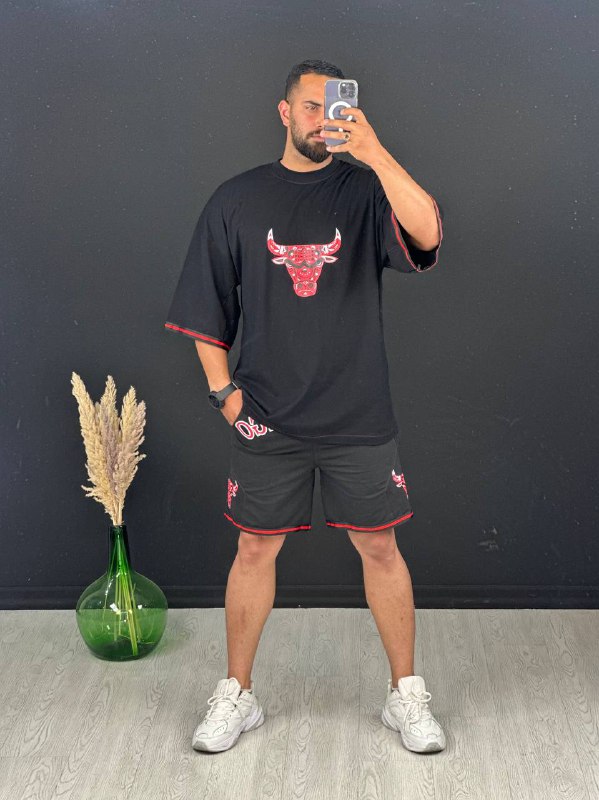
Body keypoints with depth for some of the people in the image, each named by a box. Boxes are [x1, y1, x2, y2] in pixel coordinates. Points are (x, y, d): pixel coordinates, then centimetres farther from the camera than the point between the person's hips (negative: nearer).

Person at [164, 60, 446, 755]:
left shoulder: (366, 190, 0)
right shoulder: (237, 200, 4)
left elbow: (427, 235, -22)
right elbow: (205, 306, 8)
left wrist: (374, 152, -31)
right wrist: (223, 389, -1)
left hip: (359, 415, 0)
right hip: (267, 417, 1)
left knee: (380, 547, 6)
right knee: (255, 548, 8)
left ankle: (406, 695, 23)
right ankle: (236, 695, 25)